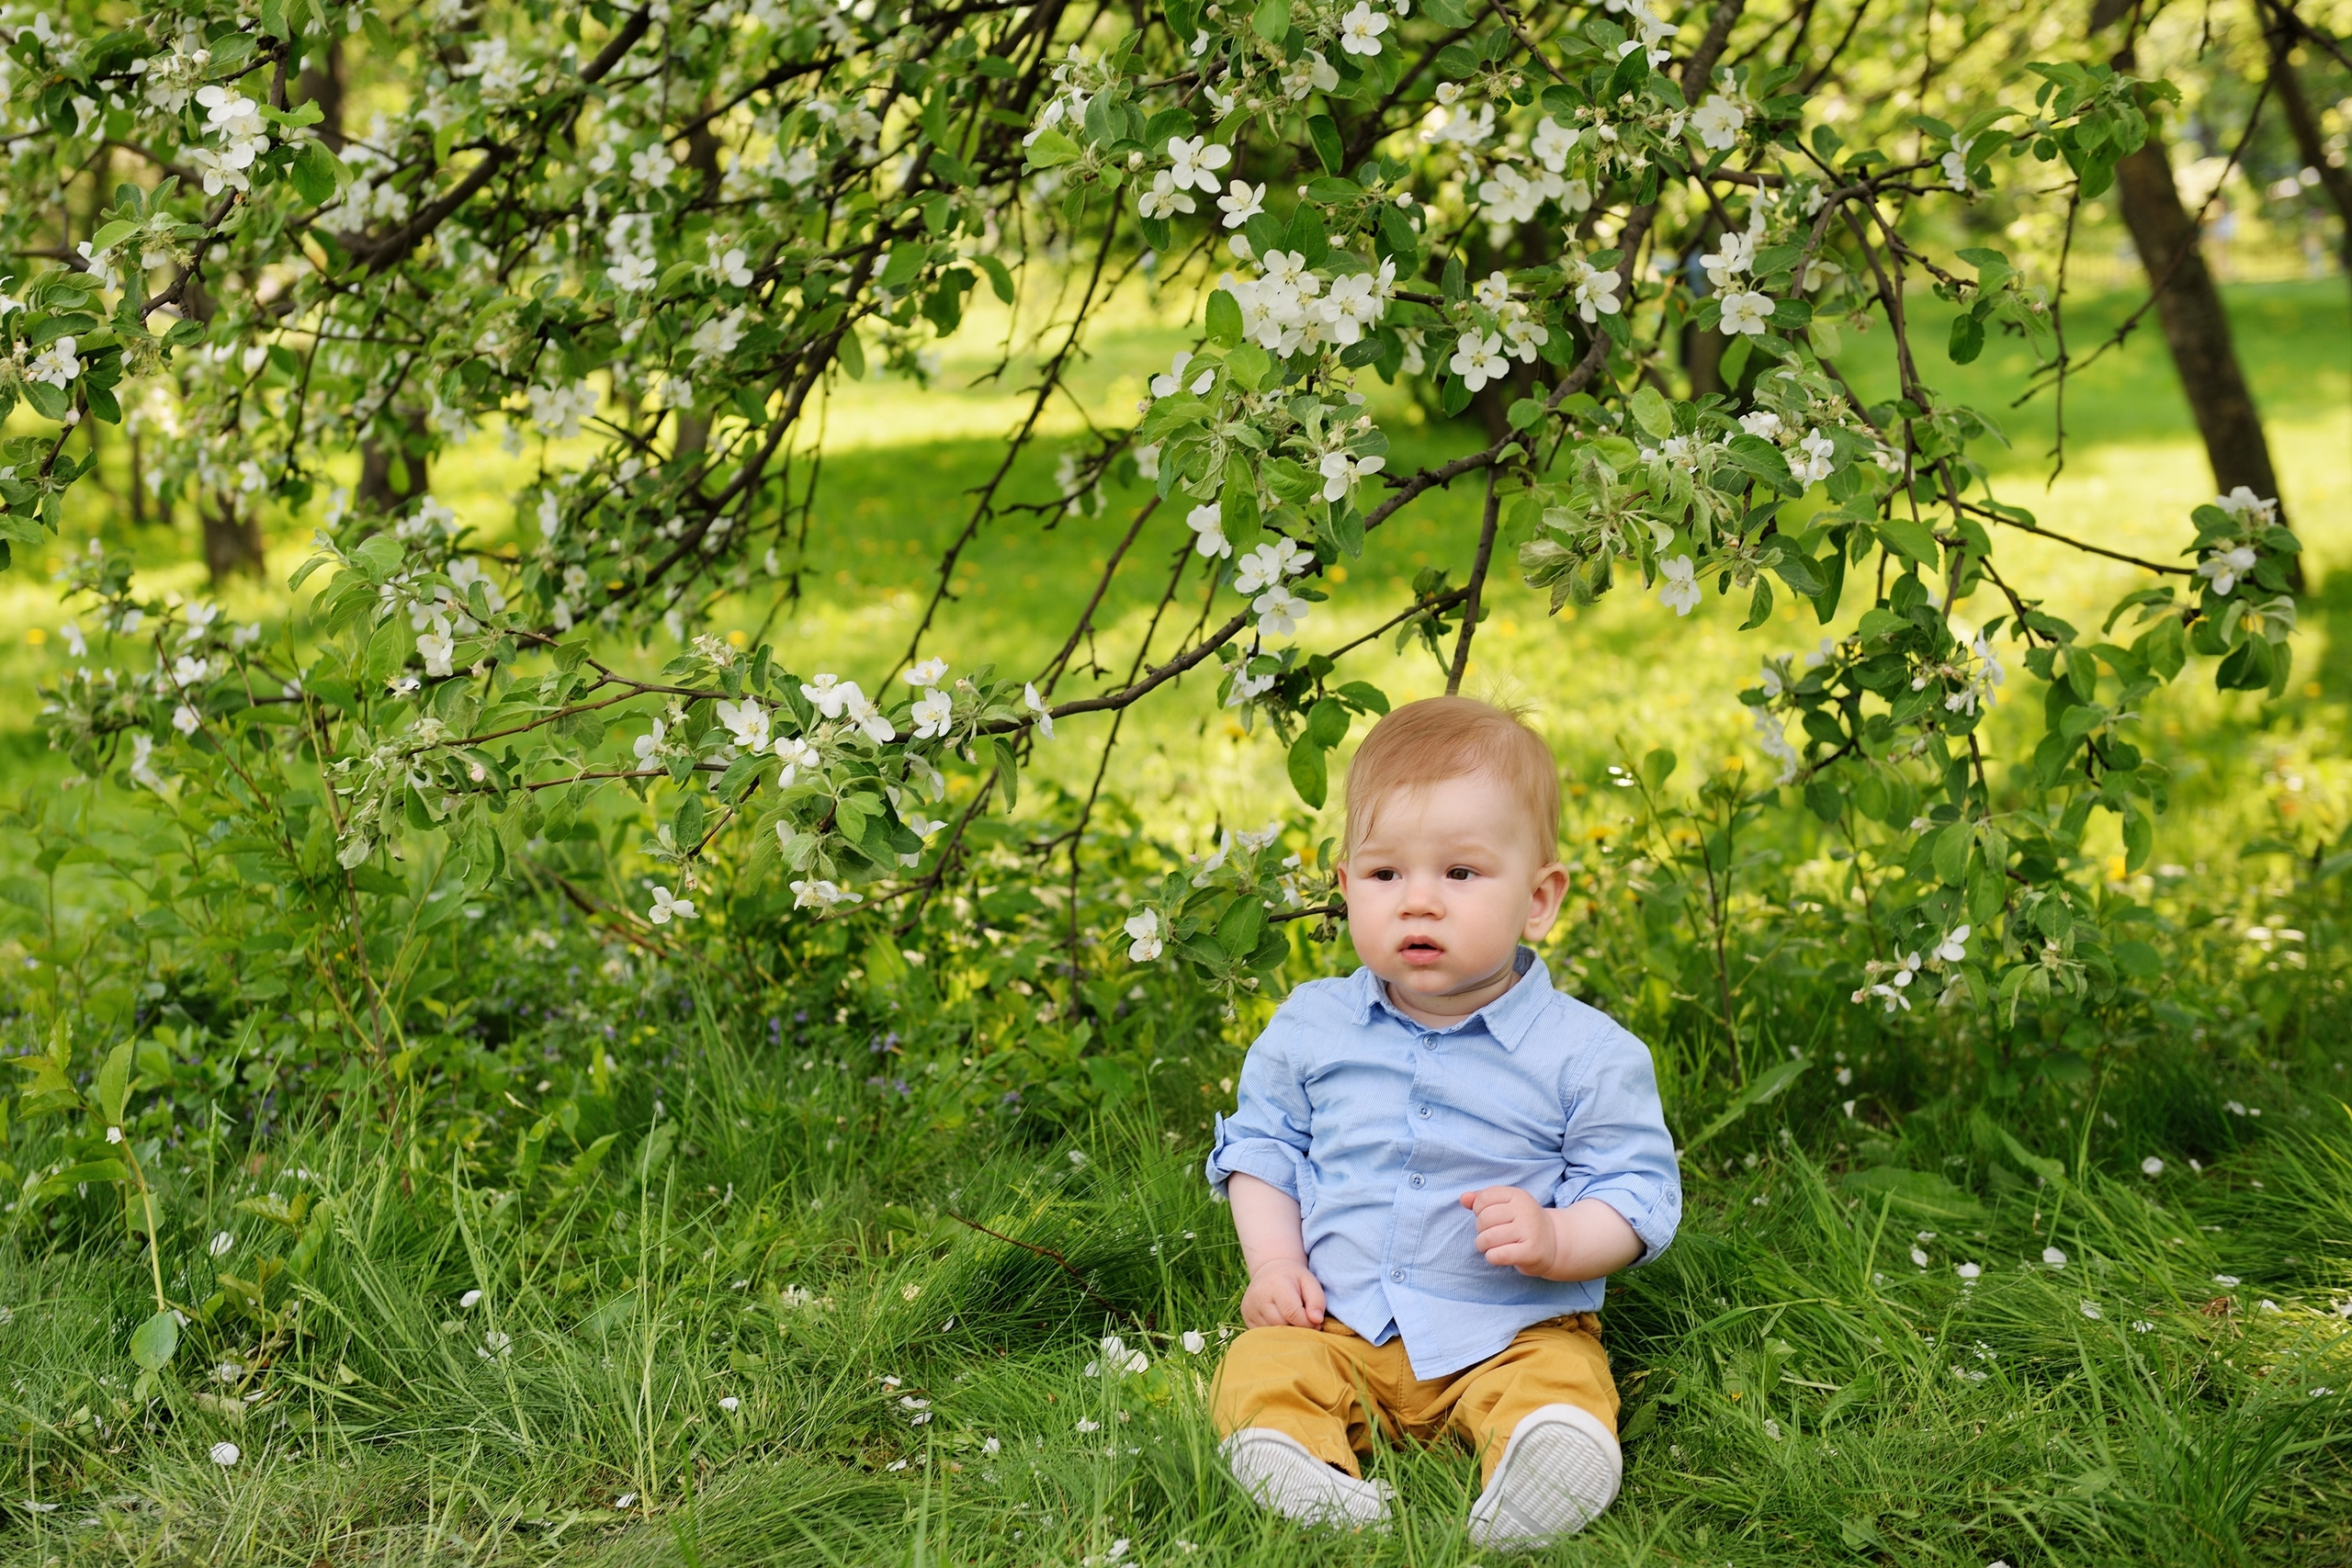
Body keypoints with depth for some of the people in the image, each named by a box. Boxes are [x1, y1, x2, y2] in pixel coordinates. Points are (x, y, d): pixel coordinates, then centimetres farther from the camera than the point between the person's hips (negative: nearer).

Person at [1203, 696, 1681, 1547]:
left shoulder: (1587, 1052, -5)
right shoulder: (1310, 1026, 4)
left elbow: (1636, 1191, -3)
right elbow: (1262, 1147, 15)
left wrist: (1555, 1239, -23)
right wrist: (1274, 1262, -1)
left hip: (1515, 1332, -2)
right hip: (1336, 1323, 3)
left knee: (1562, 1384, -30)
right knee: (1261, 1371, -23)